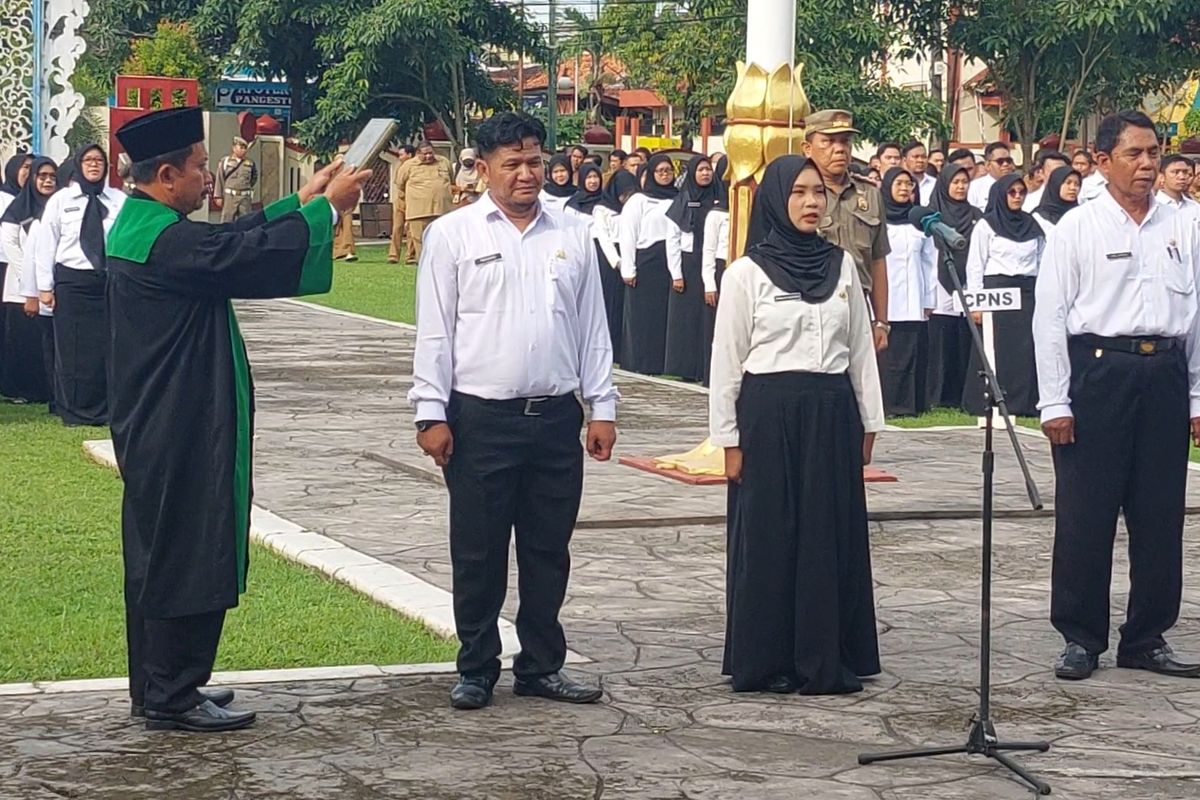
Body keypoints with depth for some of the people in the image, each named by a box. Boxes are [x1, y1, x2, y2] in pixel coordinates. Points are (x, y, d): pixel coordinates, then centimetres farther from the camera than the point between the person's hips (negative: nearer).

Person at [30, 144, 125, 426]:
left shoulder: (119, 200, 2)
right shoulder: (60, 199, 2)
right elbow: (45, 244, 4)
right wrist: (45, 286, 1)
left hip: (110, 281, 1)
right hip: (72, 282, -1)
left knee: (107, 346, 4)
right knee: (73, 348, 3)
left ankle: (104, 410, 15)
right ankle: (75, 412, 13)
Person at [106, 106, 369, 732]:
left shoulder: (140, 225, 10)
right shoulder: (164, 240, -22)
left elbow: (230, 239, 18)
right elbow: (251, 257, -22)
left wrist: (304, 200, 16)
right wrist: (326, 207, -10)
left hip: (153, 426, 11)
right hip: (181, 433, -11)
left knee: (158, 553, 16)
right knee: (190, 558, -3)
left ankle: (158, 686, 25)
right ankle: (172, 699, 2)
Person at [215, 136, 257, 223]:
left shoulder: (250, 162, 6)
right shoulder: (225, 161, 0)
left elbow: (255, 177, 24)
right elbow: (220, 180, 1)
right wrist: (219, 196, -2)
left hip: (245, 197, 3)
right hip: (230, 196, -2)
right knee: (227, 219, -2)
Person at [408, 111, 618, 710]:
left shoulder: (572, 236, 10)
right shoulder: (453, 235, 1)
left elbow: (593, 328, 12)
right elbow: (434, 332, -1)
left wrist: (602, 407, 7)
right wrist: (431, 414, -6)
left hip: (556, 416, 3)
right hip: (481, 418, -3)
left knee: (548, 550, 10)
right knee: (478, 554, 4)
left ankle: (541, 666, 21)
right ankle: (476, 670, 15)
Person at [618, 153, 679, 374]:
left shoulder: (677, 199, 10)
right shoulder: (638, 200, 3)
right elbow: (627, 236, -1)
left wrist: (678, 271, -2)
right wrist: (628, 269, -7)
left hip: (669, 264, 3)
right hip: (645, 263, -2)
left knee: (666, 314, 2)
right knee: (643, 314, 1)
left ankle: (661, 362, 8)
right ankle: (641, 362, 7)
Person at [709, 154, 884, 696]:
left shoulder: (841, 265, 8)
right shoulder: (747, 273, -2)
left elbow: (861, 347, 11)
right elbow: (727, 360, -1)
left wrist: (868, 422, 9)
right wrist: (729, 439, -4)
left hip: (831, 414, 3)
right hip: (770, 413, -3)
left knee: (831, 538, 5)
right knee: (769, 539, 2)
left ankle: (826, 660, 13)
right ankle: (767, 662, 10)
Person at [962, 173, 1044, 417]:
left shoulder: (1033, 226, 14)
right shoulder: (986, 225, 3)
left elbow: (1043, 264, 14)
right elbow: (975, 266, 0)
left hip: (1028, 293, 3)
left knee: (1026, 349, -1)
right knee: (996, 350, -4)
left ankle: (1024, 403, 3)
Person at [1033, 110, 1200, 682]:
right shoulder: (1077, 229, 0)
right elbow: (1050, 317, -2)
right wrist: (1055, 403, -7)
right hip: (1097, 372, -3)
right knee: (1085, 515, 1)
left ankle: (1147, 639, 19)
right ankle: (1081, 638, 12)